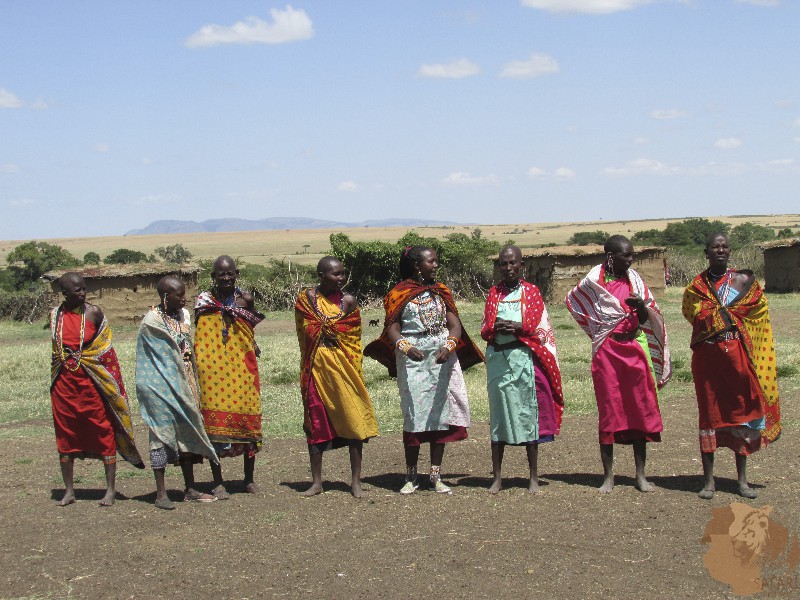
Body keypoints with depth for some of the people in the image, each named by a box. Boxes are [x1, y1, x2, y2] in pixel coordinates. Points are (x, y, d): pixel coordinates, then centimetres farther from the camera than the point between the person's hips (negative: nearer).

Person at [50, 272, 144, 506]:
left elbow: (104, 348, 2)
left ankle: (111, 489, 8)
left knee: (104, 433, 0)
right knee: (65, 436, 7)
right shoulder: (54, 315, 3)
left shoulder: (93, 312, -4)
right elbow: (54, 349, 12)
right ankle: (69, 491, 18)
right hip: (64, 383, 3)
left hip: (92, 381, -2)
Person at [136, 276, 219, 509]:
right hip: (162, 387, -8)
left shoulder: (183, 315, 10)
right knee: (162, 435, -3)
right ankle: (161, 493, 3)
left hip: (184, 383, 8)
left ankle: (190, 489, 18)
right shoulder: (151, 322, -13)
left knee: (188, 432, 10)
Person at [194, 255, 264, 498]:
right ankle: (218, 483, 7)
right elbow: (199, 340, 6)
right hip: (212, 370, -1)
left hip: (241, 369, 1)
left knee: (247, 416, 4)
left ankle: (249, 478, 19)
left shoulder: (244, 298, 5)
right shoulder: (204, 301, 3)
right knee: (213, 422, -2)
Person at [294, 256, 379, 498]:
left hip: (343, 369, 0)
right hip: (316, 369, 1)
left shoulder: (347, 301, 1)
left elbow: (354, 340, 5)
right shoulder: (305, 298, 1)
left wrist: (354, 371, 0)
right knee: (315, 423, 6)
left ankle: (356, 482, 6)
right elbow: (302, 335, 9)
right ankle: (316, 482, 16)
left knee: (354, 422, -2)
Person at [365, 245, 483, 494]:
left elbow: (455, 324, 3)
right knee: (414, 416, -4)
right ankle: (411, 477, 5)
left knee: (440, 415, 2)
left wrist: (448, 346, -17)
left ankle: (436, 476, 10)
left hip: (442, 358, 3)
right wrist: (407, 348, -26)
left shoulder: (440, 292, 12)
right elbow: (392, 328, -7)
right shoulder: (400, 293, 2)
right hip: (413, 361, -3)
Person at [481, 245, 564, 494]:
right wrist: (495, 329, -11)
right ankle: (497, 477, 8)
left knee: (528, 413, -1)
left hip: (524, 358, -2)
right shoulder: (493, 293, 12)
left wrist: (520, 328, -16)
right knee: (498, 414, 3)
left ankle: (534, 477, 6)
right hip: (497, 359, 2)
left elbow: (543, 329, 2)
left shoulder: (531, 292, 5)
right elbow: (484, 329, 12)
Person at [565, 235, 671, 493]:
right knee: (608, 412, 1)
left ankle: (641, 475, 10)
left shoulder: (634, 279, 7)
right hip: (607, 352, -3)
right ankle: (608, 476, 8)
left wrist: (641, 306, -13)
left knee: (641, 409, 2)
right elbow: (572, 301, 16)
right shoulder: (593, 281, -2)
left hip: (635, 348, 3)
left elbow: (647, 318, 9)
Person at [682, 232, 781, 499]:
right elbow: (700, 317, -2)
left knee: (742, 412, 4)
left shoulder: (744, 280, 5)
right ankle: (708, 479, 8)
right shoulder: (696, 286, 6)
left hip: (738, 355, 0)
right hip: (707, 356, 0)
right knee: (709, 414, 2)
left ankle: (742, 479, 13)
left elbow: (757, 318, 5)